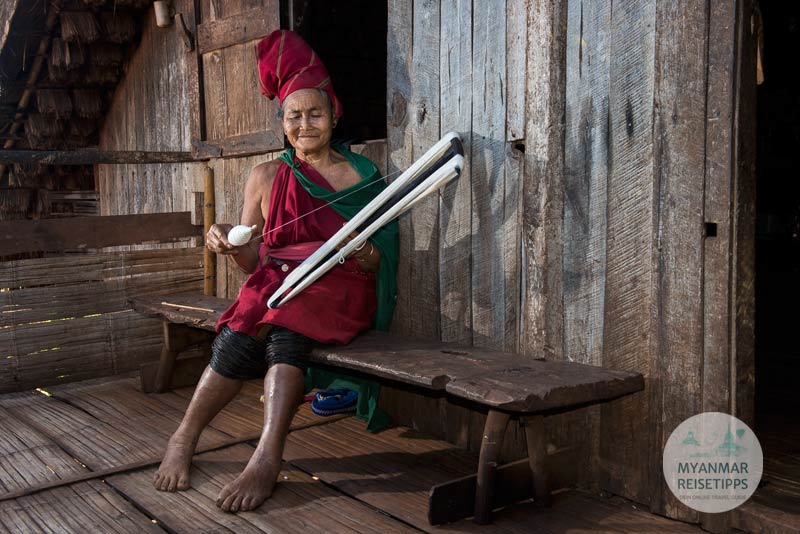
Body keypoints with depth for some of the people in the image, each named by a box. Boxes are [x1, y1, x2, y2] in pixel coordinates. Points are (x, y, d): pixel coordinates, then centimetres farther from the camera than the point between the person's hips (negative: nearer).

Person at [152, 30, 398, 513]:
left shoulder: (362, 175, 9)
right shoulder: (267, 177, 13)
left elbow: (375, 264, 6)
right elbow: (251, 261, 12)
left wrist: (363, 252, -16)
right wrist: (228, 244, -9)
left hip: (337, 291, -2)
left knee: (285, 332, -33)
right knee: (238, 337, -29)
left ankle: (267, 459, -41)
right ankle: (183, 440, -16)